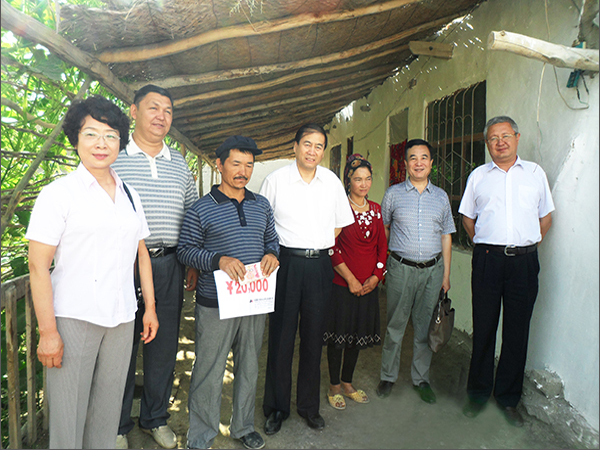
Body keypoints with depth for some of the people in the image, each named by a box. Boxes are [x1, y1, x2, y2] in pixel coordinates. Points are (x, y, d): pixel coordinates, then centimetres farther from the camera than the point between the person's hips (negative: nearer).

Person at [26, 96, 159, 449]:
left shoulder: (130, 195, 10)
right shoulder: (59, 193, -5)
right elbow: (38, 266, -9)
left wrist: (150, 308, 12)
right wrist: (47, 331, -12)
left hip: (121, 318, 4)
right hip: (73, 318, -4)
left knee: (109, 407, 13)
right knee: (68, 412, 6)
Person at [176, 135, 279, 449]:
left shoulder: (262, 205, 9)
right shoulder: (201, 209, -4)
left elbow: (272, 238, 18)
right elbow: (185, 250, -6)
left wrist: (271, 253, -5)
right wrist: (219, 260, -21)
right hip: (215, 303, -4)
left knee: (249, 368, 18)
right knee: (209, 372, 4)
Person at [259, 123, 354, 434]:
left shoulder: (332, 181, 7)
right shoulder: (276, 179, -1)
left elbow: (340, 222, 18)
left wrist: (321, 247, 10)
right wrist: (270, 256, -1)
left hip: (320, 265, 3)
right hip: (286, 264, -2)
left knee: (314, 337, 11)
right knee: (281, 337, 3)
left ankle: (309, 405, 28)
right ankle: (276, 407, 22)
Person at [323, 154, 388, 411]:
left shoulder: (376, 210, 8)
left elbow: (382, 245, 10)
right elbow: (332, 248, -12)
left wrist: (376, 276, -2)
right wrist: (350, 279, -13)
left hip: (368, 285, 5)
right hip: (342, 283, -5)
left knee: (359, 334, 15)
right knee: (338, 335, 4)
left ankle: (347, 383, 32)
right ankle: (334, 387, 22)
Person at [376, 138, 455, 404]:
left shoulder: (441, 197, 9)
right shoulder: (393, 193, 3)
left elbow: (446, 236, 12)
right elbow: (383, 230, 8)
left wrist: (446, 274, 8)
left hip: (432, 270, 2)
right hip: (401, 269, -2)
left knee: (425, 326, 9)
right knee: (395, 325, 6)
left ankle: (421, 379, 25)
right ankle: (388, 376, 23)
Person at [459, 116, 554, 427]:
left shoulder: (535, 173, 11)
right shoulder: (478, 176, 9)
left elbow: (546, 216, 16)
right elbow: (467, 217, 16)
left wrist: (529, 246, 8)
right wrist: (485, 246, 9)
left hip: (524, 261, 1)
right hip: (487, 259, 0)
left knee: (517, 331, 6)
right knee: (483, 327, 5)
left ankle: (508, 398, 21)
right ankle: (478, 393, 21)